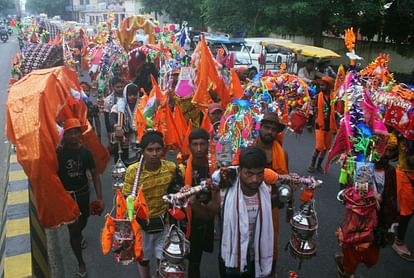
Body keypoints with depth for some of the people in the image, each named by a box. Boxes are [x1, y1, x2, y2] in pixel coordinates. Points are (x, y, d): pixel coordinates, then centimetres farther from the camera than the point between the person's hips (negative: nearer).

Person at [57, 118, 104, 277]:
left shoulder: (85, 152, -10)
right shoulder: (58, 153, -17)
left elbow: (94, 175, -6)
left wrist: (99, 197, -9)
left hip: (83, 193, 3)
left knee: (83, 221, 26)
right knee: (72, 229, 3)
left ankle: (79, 235, 63)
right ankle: (81, 263, 22)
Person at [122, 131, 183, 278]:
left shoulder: (171, 168, -16)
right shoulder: (133, 171, -21)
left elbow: (177, 190, 3)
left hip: (163, 220, 1)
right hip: (141, 222, 0)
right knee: (143, 258, 23)